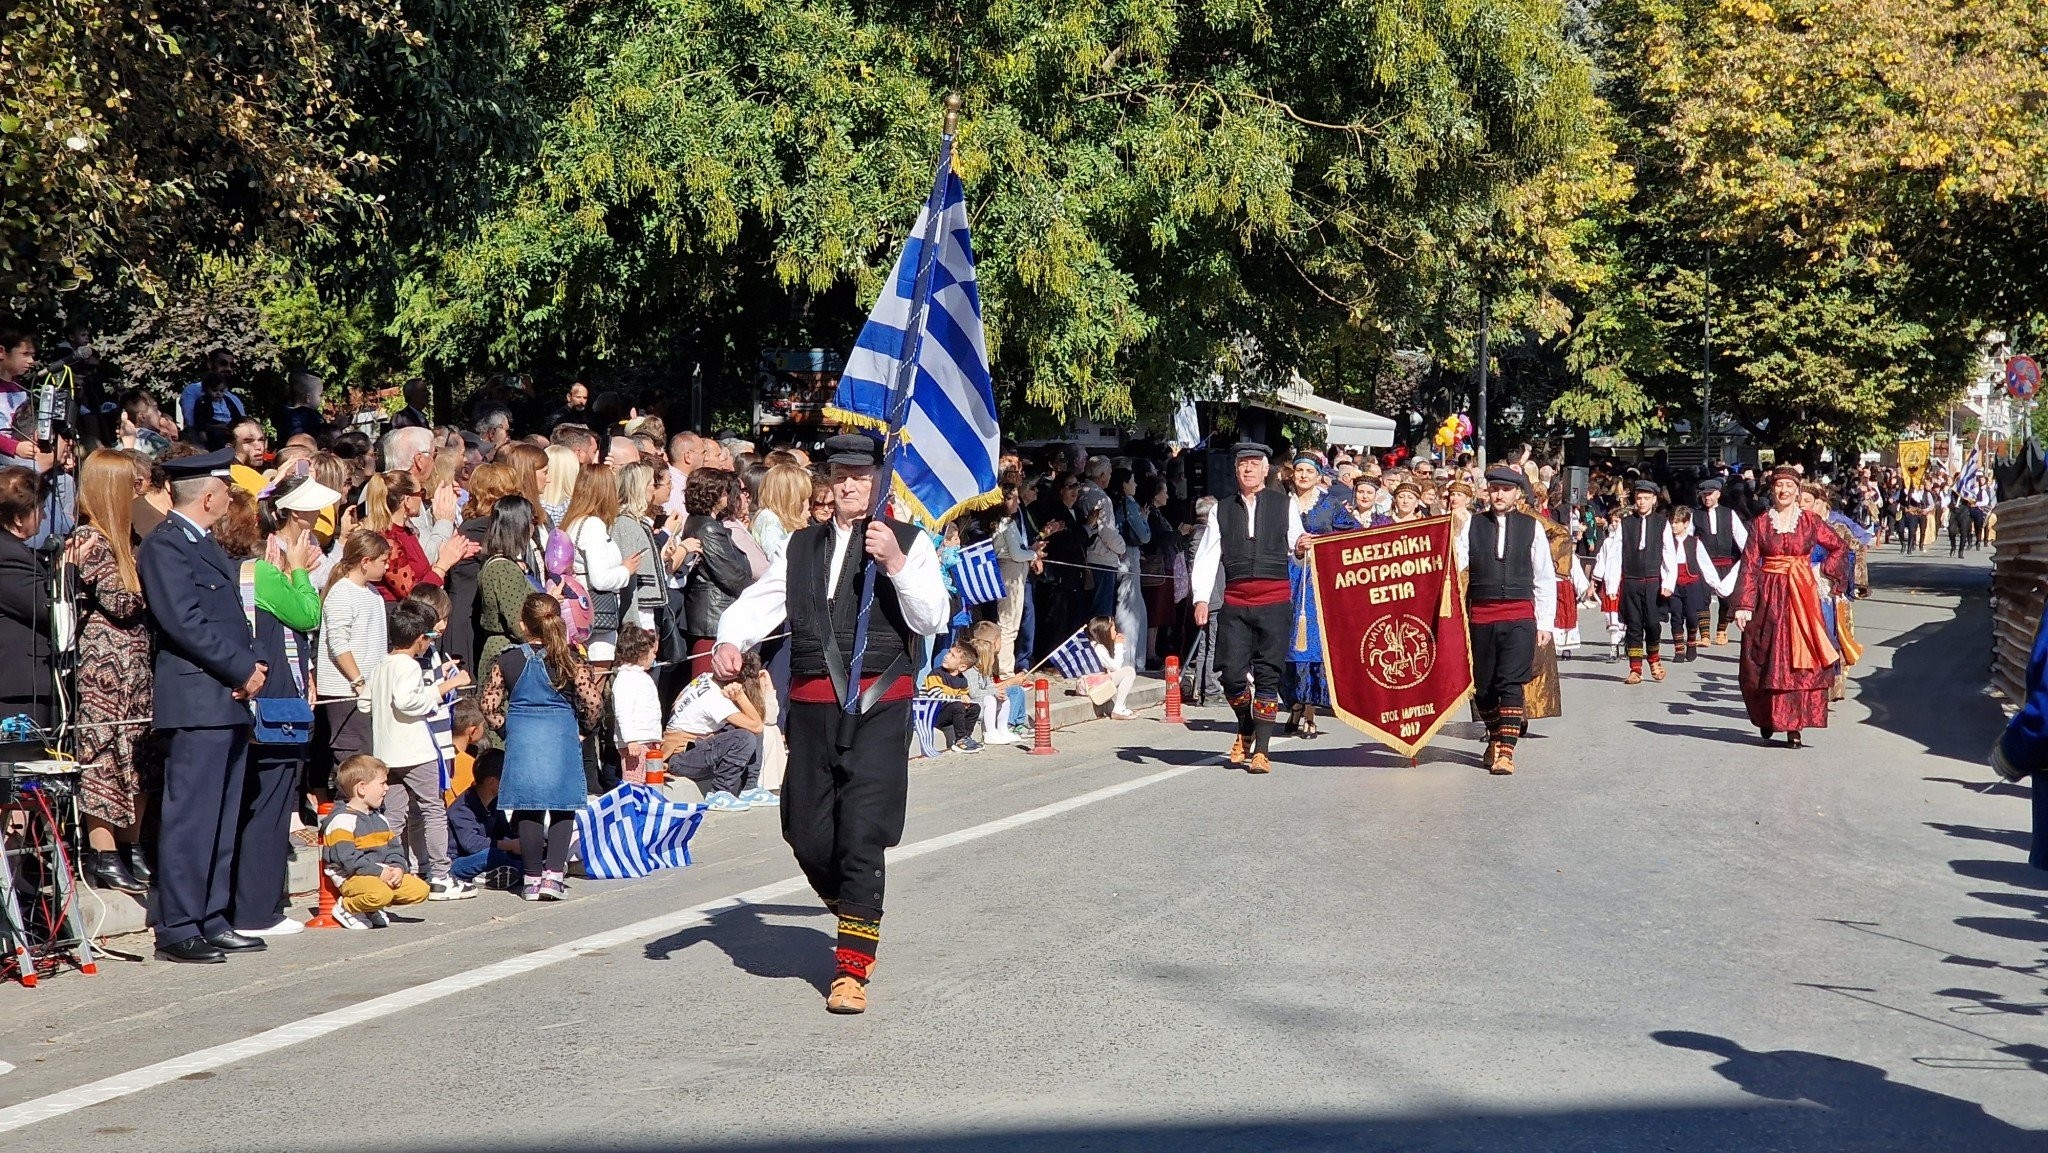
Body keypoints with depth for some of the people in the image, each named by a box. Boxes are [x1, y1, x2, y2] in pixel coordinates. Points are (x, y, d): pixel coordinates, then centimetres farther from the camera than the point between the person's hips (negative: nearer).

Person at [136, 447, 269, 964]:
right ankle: (177, 930, -4)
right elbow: (186, 624, -18)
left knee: (222, 820, 12)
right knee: (190, 819, -8)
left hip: (231, 698, 10)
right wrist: (243, 669, -14)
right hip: (195, 700, -10)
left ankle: (211, 921, 18)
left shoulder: (208, 546, 21)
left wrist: (254, 664, 2)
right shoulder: (164, 545, -9)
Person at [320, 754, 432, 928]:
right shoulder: (342, 821, -12)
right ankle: (346, 907, -6)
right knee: (381, 893, -37)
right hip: (353, 878, -9)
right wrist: (379, 872, -21)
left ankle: (371, 909, 9)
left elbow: (394, 849, 16)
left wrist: (397, 868, -6)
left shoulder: (380, 819, 17)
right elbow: (347, 858, -20)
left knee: (420, 889, -4)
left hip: (383, 873, 9)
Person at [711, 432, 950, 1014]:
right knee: (807, 835, 4)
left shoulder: (909, 542, 6)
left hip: (878, 705, -4)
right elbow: (758, 600, 11)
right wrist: (729, 640, -10)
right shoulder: (802, 546, 18)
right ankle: (855, 917, 32)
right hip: (811, 704, 4)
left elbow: (931, 619, -4)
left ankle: (853, 967, -3)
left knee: (862, 835, -10)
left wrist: (896, 563, -17)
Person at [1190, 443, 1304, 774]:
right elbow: (1206, 557, 6)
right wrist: (1201, 598, -5)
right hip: (1235, 603, 1)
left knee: (1267, 675, -3)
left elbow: (1296, 551, 9)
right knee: (1232, 673, -5)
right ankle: (1245, 731, 23)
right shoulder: (1221, 510, 12)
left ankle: (1260, 750, 2)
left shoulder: (1285, 506, 9)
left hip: (1274, 602, -1)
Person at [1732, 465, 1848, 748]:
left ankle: (1794, 726, -4)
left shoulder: (1810, 522, 4)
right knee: (1768, 662, 3)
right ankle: (1767, 717, 22)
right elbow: (1749, 565, -2)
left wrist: (1822, 570, 2)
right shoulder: (1760, 524, 3)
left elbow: (1840, 548, 16)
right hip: (1769, 599, 0)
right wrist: (1743, 604, -9)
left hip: (1802, 598, 0)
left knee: (1801, 664, -5)